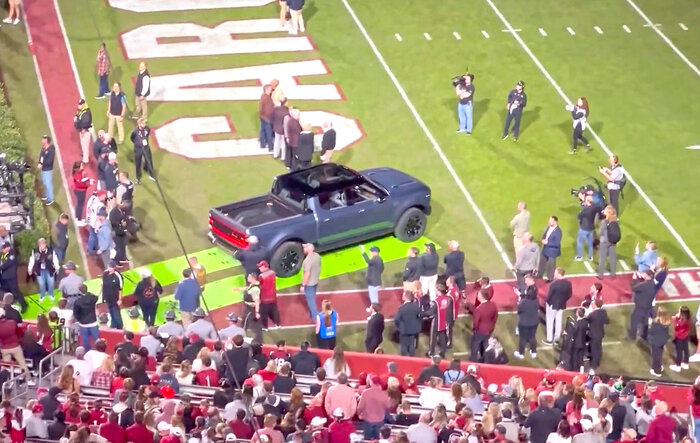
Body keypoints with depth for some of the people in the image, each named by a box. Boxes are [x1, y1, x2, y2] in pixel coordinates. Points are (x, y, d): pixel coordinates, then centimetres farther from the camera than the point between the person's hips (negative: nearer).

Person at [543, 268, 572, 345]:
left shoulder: (554, 284, -28)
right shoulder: (568, 283, -10)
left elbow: (549, 295, -21)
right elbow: (569, 295, 0)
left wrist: (547, 302, -2)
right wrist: (563, 300, 14)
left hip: (552, 305, -5)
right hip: (562, 305, 5)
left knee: (550, 321, 11)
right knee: (559, 321, 19)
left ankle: (549, 340, 19)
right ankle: (557, 338, 30)